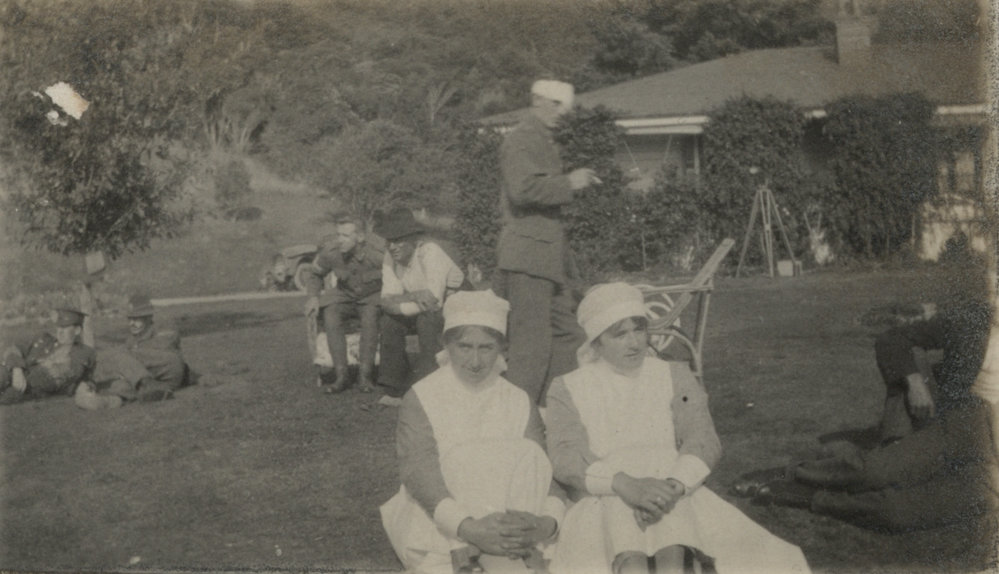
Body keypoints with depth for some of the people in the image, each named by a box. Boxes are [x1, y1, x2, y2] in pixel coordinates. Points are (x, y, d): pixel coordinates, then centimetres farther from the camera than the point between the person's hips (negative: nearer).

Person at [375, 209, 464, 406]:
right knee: (389, 320, -15)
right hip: (421, 310, 7)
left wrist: (401, 300, -26)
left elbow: (434, 298, -35)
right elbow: (387, 301, -14)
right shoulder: (390, 258, -6)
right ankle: (395, 389, -6)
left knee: (426, 318, -34)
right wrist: (413, 297, -33)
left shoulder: (430, 252, -27)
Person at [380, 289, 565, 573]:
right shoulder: (421, 399, 0)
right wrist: (467, 528, -34)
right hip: (439, 525, -3)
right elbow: (419, 473, -15)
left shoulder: (519, 403, 10)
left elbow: (545, 472, -1)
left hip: (506, 516, 3)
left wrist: (549, 521, -26)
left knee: (527, 454, -22)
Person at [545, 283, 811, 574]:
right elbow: (566, 457, -7)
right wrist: (626, 484, -28)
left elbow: (704, 439, -1)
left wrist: (674, 485, -25)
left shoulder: (675, 377, 16)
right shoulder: (567, 390, 11)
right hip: (603, 504, -1)